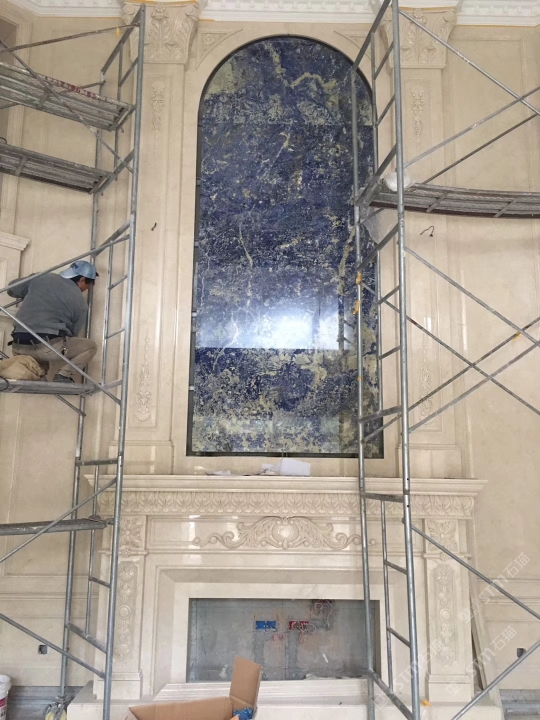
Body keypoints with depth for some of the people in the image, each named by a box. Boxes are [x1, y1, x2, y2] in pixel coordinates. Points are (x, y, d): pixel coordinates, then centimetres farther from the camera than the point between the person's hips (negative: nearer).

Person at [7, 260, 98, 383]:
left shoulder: (42, 278, 13)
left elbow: (12, 289, 25)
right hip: (47, 347, -5)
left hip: (18, 347, 6)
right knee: (90, 346, 14)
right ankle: (63, 376, -3)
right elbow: (72, 333, 12)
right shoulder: (80, 302, 4)